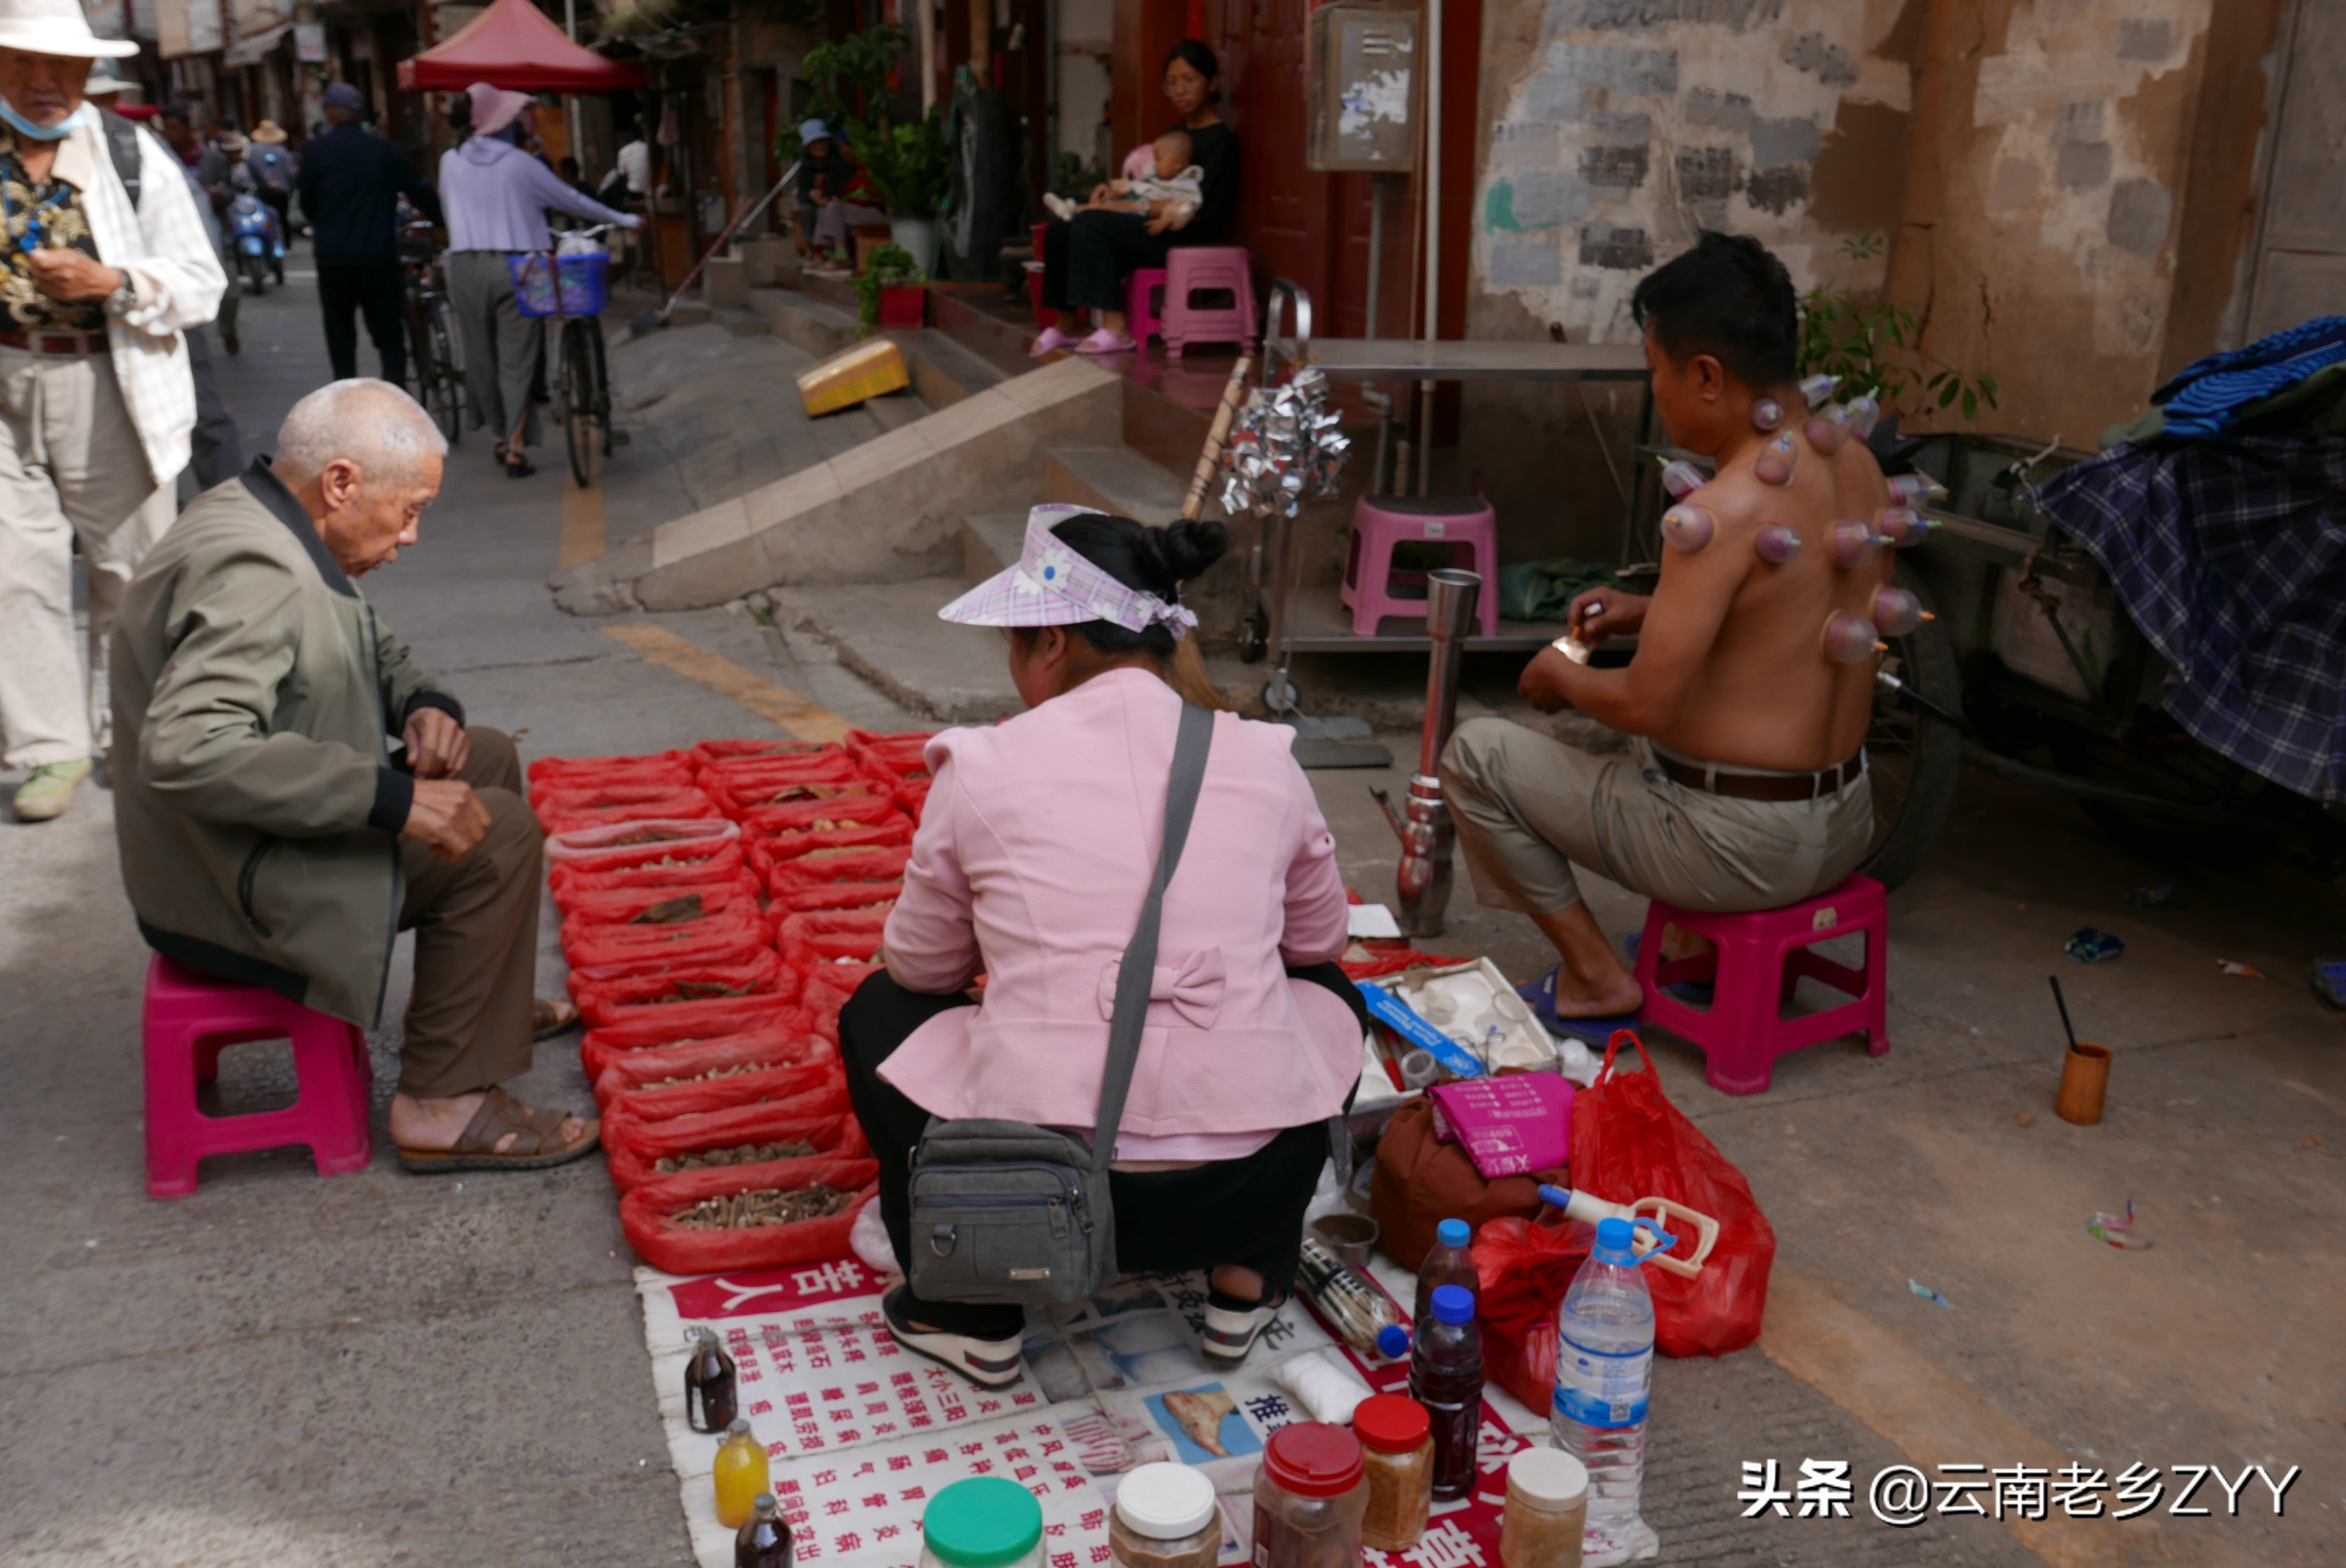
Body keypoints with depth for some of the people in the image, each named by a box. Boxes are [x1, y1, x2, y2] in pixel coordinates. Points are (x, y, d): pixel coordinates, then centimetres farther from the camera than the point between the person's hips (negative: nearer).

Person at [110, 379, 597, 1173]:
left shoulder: (266, 525, 7)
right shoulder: (252, 571, -27)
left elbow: (372, 652, 21)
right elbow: (188, 749, -40)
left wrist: (423, 703, -2)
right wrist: (395, 798, -37)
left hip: (259, 837, 11)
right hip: (234, 885, -11)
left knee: (488, 759, 17)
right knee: (498, 832, -18)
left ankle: (488, 1005, 29)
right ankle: (442, 1106, -12)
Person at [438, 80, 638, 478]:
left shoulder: (451, 162, 4)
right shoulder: (520, 164, -5)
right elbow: (571, 201, 3)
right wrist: (622, 219, 15)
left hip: (465, 266, 3)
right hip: (514, 266, -3)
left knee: (481, 357, 13)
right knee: (516, 361, 1)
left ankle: (500, 437, 22)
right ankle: (515, 450, -3)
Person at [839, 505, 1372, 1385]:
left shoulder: (983, 767, -2)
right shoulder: (1263, 760, 4)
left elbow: (922, 966, 11)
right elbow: (1319, 938, 19)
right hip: (1239, 1190, 2)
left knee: (879, 1012, 27)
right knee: (1327, 994, 33)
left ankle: (971, 1313, 21)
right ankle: (1246, 1285, 24)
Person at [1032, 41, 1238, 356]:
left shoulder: (1220, 140, -7)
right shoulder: (1178, 133, 22)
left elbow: (1205, 211, -17)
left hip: (1184, 238, -9)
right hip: (1155, 228, 9)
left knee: (1091, 224, -26)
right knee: (1060, 228, -5)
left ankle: (1114, 328, -29)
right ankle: (1065, 325, -4)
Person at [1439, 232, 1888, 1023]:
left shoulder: (1724, 510, -25)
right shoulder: (1858, 467, 2)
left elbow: (1647, 705, -23)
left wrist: (1561, 678, -3)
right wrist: (1651, 609, 13)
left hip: (1740, 851, -8)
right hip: (1846, 828, 9)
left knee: (1475, 752, 3)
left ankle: (1594, 973, 8)